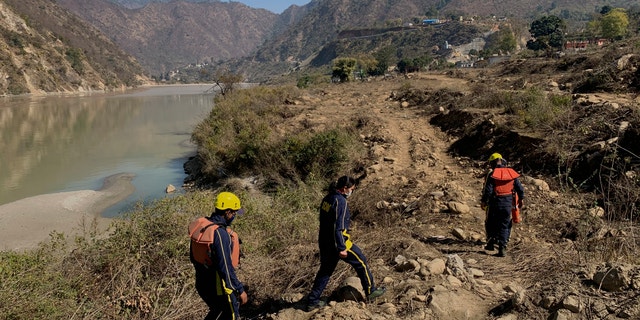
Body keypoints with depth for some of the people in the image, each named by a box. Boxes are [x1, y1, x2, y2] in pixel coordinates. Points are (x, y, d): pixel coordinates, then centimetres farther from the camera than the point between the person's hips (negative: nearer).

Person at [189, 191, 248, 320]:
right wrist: (240, 290, -18)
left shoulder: (201, 225, -5)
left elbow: (193, 256, 8)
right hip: (218, 287, -8)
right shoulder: (220, 234, -31)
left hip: (202, 283, 8)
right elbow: (226, 268, -28)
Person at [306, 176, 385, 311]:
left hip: (324, 242, 8)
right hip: (337, 242, -8)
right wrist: (342, 248, -21)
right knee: (361, 262, 10)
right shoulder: (340, 201, -21)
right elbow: (338, 227, -25)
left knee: (325, 270, 17)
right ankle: (370, 291, 24)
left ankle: (312, 301, 19)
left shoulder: (327, 198, 7)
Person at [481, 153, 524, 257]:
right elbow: (520, 188, 7)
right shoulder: (511, 173, 2)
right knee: (504, 226, 8)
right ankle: (502, 248, 2)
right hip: (507, 204, 3)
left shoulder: (492, 174, -10)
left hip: (494, 203, -3)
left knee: (490, 224, 17)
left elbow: (488, 190, -14)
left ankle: (491, 243, 23)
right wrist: (520, 200, 21)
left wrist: (483, 201, -2)